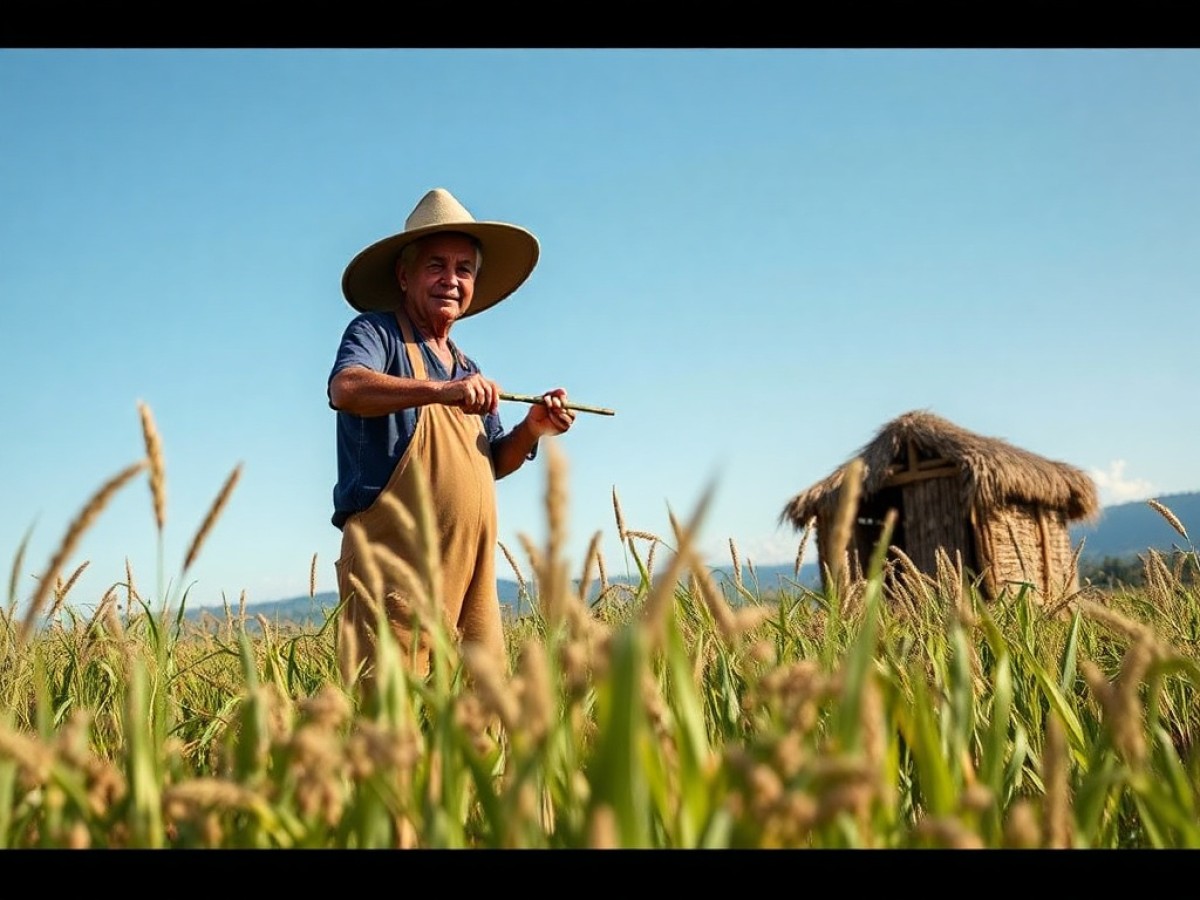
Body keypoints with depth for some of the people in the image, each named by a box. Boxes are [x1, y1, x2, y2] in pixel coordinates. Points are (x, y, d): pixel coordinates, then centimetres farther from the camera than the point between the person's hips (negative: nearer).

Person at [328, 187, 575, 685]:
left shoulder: (467, 370, 24)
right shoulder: (375, 332, 2)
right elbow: (345, 388, -20)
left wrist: (530, 430, 8)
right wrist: (440, 390, -31)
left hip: (471, 573, 7)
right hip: (393, 561, -7)